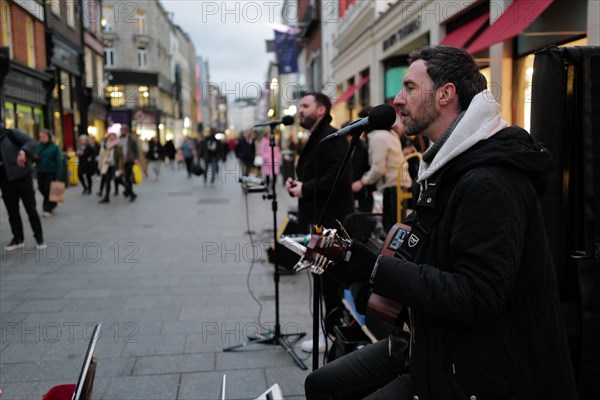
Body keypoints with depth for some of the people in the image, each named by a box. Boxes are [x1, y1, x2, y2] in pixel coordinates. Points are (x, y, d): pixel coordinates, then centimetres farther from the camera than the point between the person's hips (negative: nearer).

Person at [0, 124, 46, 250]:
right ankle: (18, 239, 21)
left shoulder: (11, 134, -3)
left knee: (30, 208, 1)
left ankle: (39, 238, 10)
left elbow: (31, 141, -16)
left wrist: (23, 151, -35)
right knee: (12, 211, 10)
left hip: (22, 177, -5)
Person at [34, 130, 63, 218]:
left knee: (49, 190, -4)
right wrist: (34, 157, -12)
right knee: (41, 188, 8)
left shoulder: (54, 147, -5)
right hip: (40, 172, 5)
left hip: (51, 172, -5)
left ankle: (47, 209, 5)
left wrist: (59, 176, -13)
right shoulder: (38, 146, 7)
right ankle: (52, 204, 31)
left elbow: (59, 162, -8)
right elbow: (35, 158, 14)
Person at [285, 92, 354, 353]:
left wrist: (305, 189, -16)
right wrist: (295, 184, 6)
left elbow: (337, 177, -24)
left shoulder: (333, 138, -12)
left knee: (331, 278, -3)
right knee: (325, 276, 14)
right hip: (316, 220, 10)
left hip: (331, 221, -10)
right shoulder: (314, 139, 20)